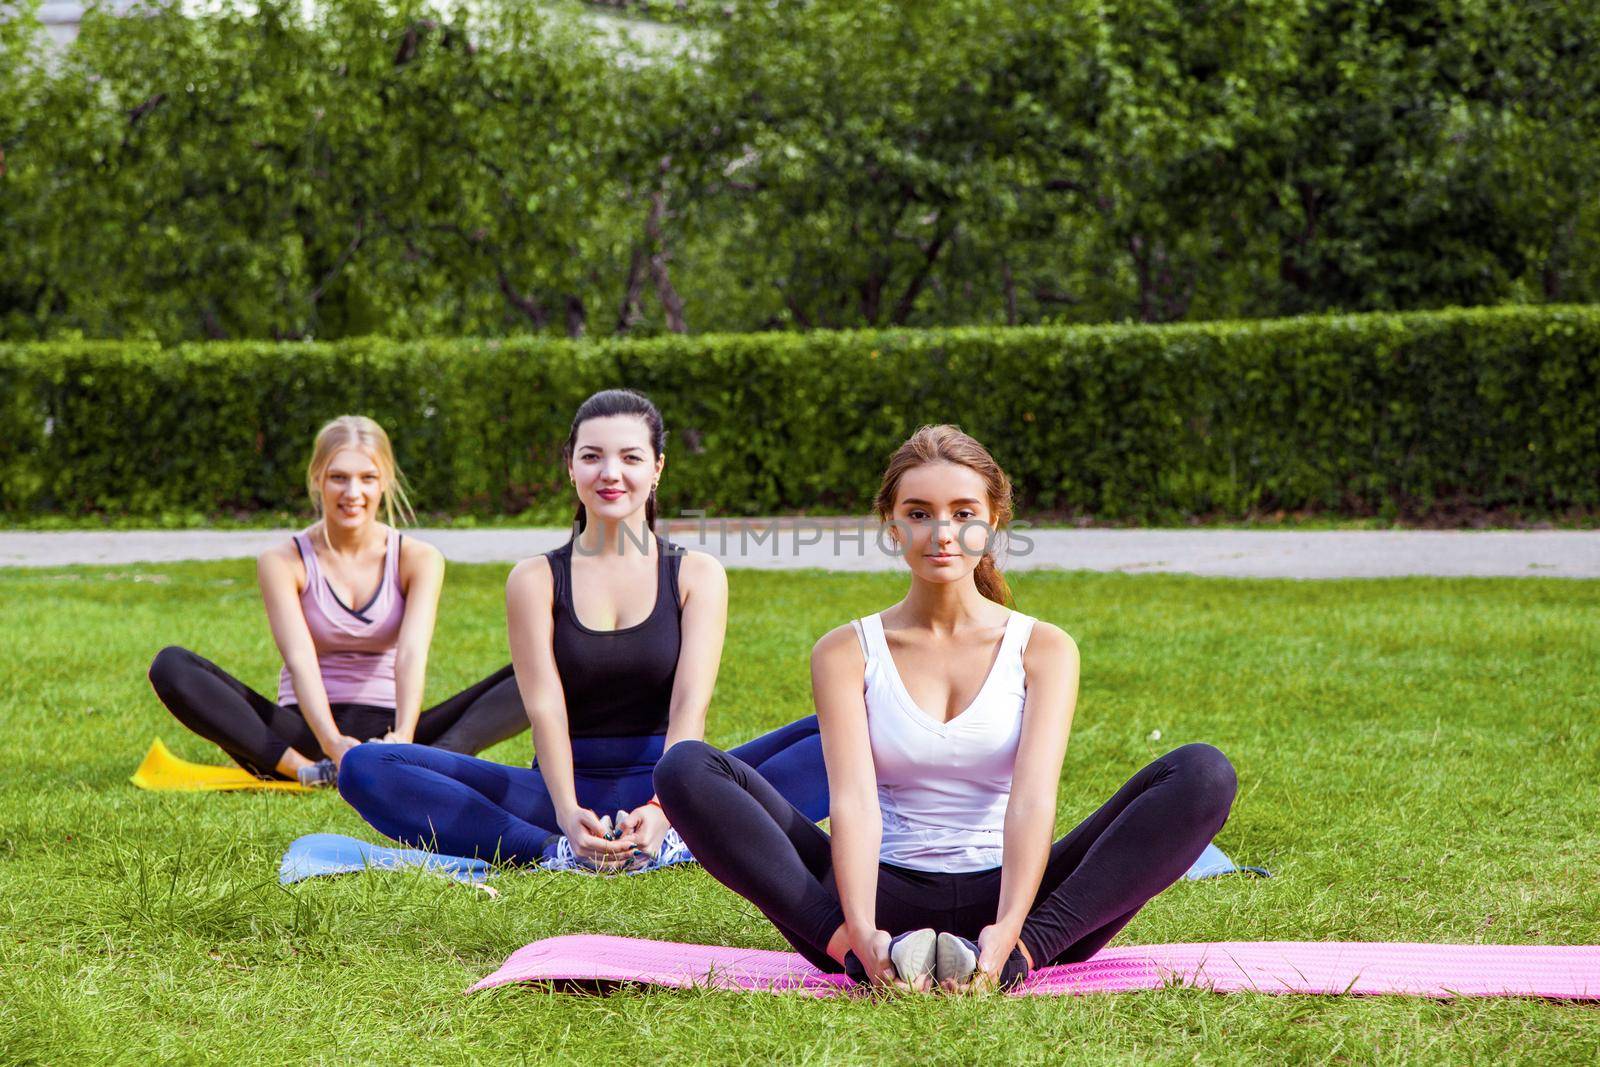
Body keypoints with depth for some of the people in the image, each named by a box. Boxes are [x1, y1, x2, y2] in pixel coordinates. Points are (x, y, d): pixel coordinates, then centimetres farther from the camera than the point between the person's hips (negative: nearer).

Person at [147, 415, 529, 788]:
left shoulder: (418, 559, 0)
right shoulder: (281, 562, -3)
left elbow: (412, 654, -16)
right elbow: (300, 659, -18)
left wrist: (403, 737, -37)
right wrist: (332, 743, -38)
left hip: (387, 730, 1)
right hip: (305, 737, -1)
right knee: (171, 666, -25)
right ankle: (308, 771, -37)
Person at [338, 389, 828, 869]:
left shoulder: (698, 575, 4)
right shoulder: (535, 580, 5)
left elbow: (690, 704, -10)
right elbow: (545, 706, -10)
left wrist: (661, 811, -31)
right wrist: (568, 814, -30)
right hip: (573, 792, 0)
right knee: (366, 769, -22)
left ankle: (681, 845, -38)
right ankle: (560, 853, -35)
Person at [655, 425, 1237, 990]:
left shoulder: (1043, 649, 4)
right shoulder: (846, 653, 5)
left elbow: (1032, 799, -11)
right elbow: (854, 799, -11)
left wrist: (1007, 933, -31)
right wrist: (862, 933, -31)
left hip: (1002, 901, 0)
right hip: (889, 898, 0)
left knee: (1204, 773, -22)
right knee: (687, 769, -20)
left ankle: (1021, 954, -33)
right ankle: (860, 954, -33)